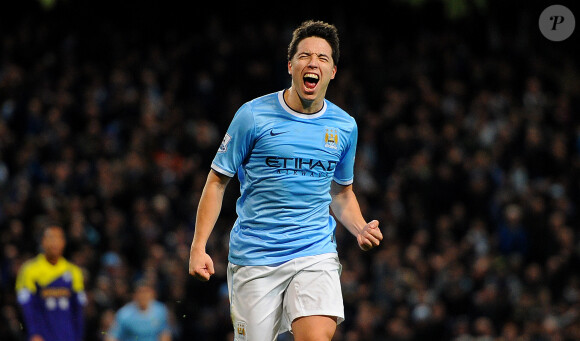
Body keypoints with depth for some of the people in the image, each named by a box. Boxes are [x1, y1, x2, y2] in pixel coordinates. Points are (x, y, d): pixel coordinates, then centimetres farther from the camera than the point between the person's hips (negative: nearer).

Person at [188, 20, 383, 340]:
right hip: (254, 258, -1)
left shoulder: (344, 126, 7)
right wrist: (198, 247, -6)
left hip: (316, 252, 1)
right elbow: (217, 181, 2)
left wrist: (360, 229, 1)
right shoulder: (253, 115, -4)